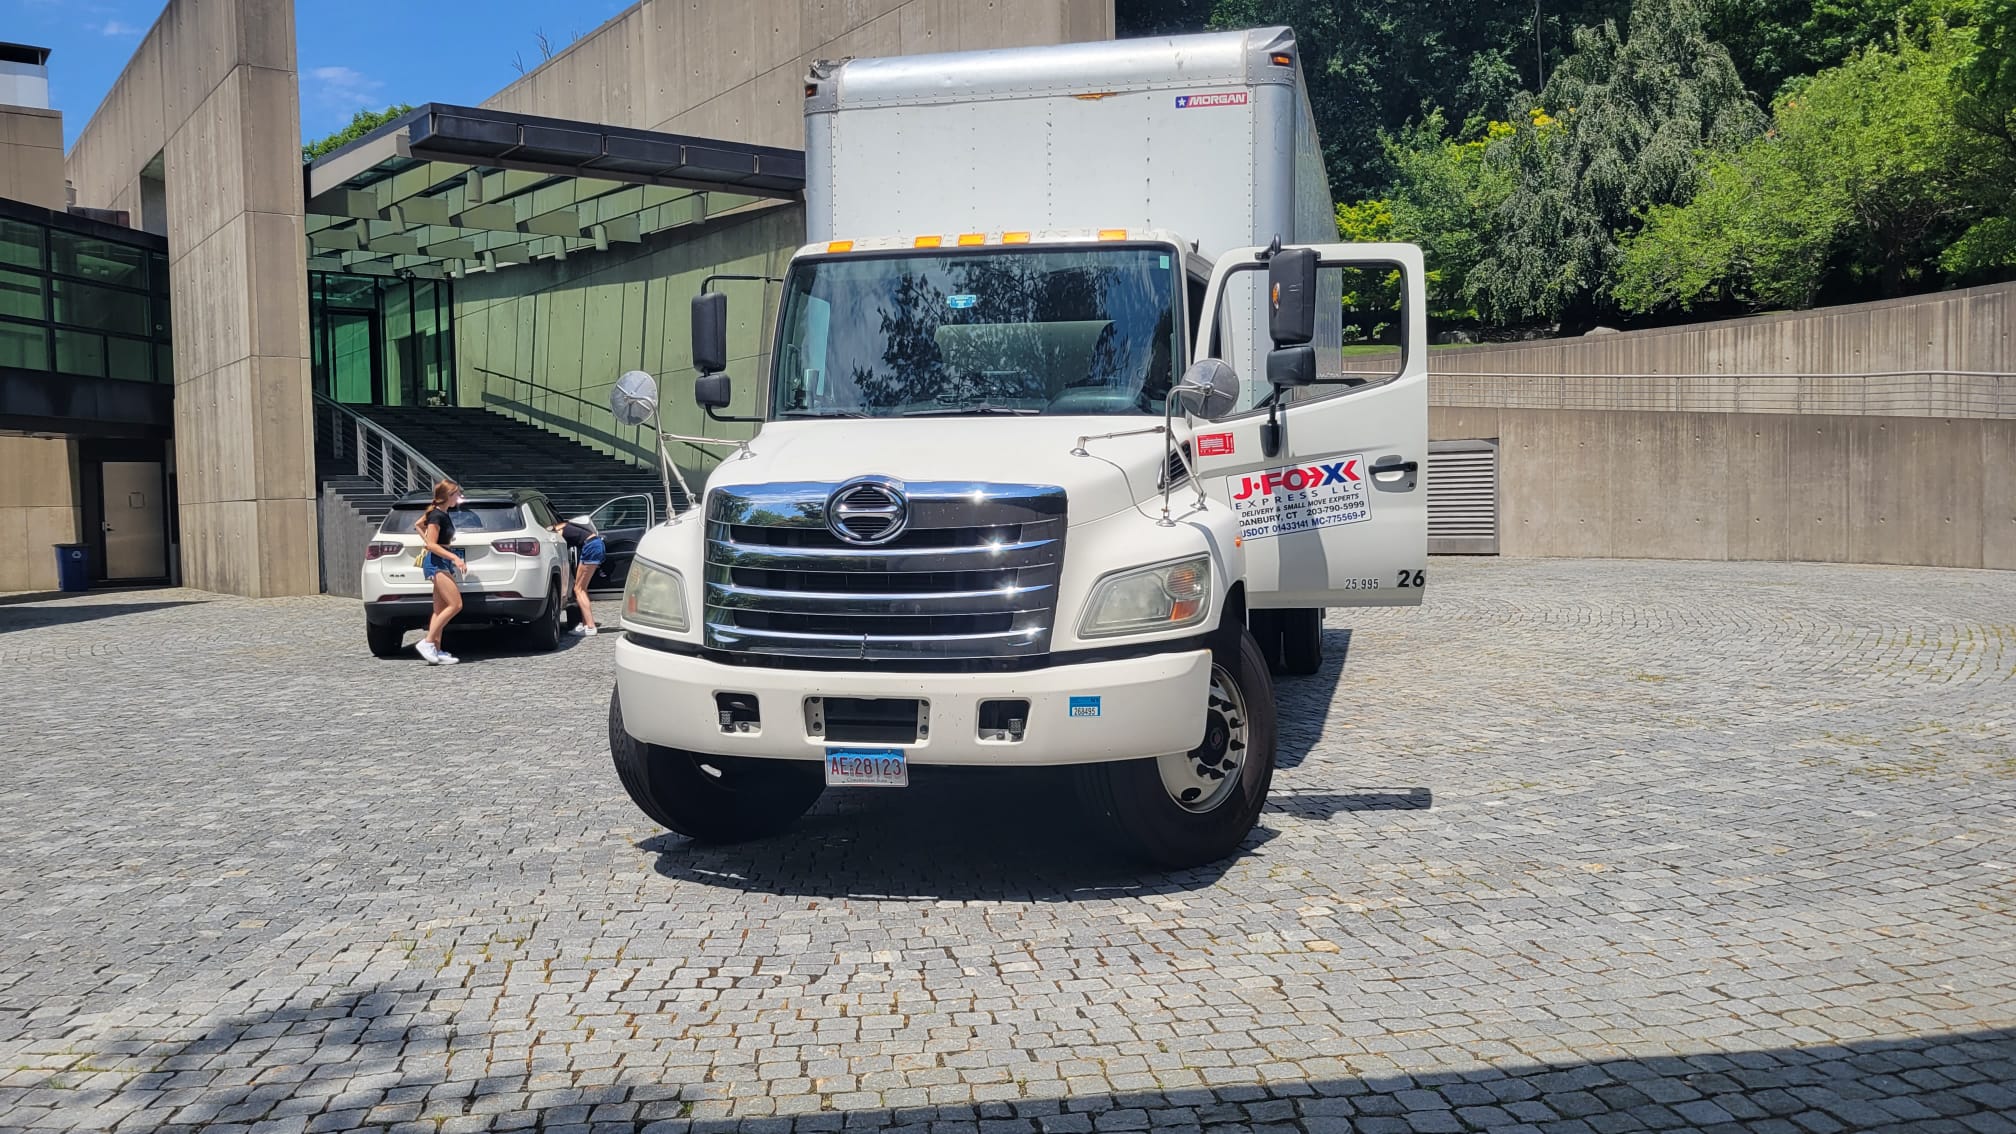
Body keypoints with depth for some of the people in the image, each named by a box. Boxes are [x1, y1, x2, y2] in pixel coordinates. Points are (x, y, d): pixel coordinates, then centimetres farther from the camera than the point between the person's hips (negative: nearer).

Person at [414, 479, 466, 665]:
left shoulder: (442, 514, 14)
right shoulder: (437, 516, -13)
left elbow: (418, 524, 30)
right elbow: (432, 545, -18)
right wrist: (455, 558, -23)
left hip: (443, 564, 10)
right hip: (436, 563, -10)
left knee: (440, 610, 6)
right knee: (455, 605, -16)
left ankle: (436, 650, 4)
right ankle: (428, 642, -14)